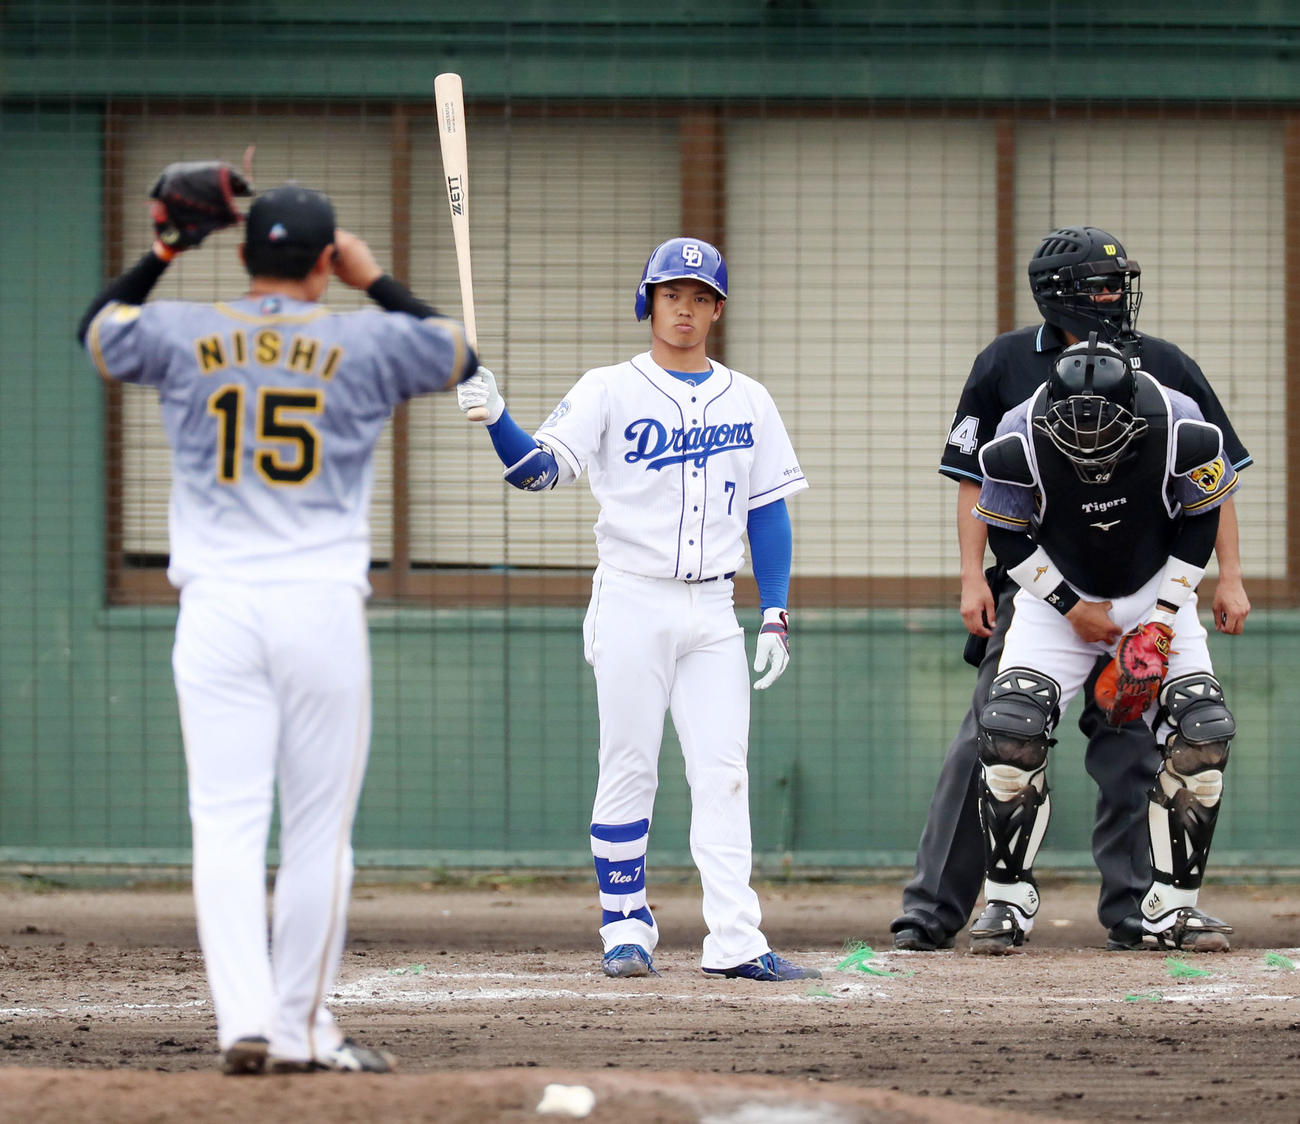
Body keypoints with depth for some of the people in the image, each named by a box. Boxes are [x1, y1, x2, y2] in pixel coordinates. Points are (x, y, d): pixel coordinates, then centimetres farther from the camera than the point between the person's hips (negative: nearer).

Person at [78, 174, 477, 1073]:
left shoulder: (182, 334, 4)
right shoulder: (367, 344, 1)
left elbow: (97, 327, 25)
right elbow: (462, 353, 20)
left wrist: (163, 252, 28)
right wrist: (377, 282, 25)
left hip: (217, 607, 1)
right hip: (323, 607, -1)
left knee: (226, 823, -2)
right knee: (318, 830, 6)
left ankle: (247, 1021, -15)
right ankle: (302, 1032, 10)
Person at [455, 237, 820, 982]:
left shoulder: (748, 402, 11)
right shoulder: (610, 392, 1)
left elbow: (768, 514, 11)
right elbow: (536, 468, -9)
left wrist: (776, 615, 4)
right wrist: (495, 417, -29)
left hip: (712, 613, 3)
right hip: (632, 605, -3)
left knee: (723, 774, -4)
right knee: (628, 769, -1)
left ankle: (735, 942, -8)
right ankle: (626, 928, 8)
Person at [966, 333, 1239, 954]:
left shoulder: (1181, 431, -24)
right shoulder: (1021, 441, -25)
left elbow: (1200, 522, -7)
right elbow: (1006, 536, -9)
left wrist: (1163, 619, -11)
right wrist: (1072, 609, -13)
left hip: (1155, 594, 1)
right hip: (1057, 595, -1)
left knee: (1203, 729, -15)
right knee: (1011, 727, -19)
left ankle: (1173, 905, -2)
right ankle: (1007, 899, -4)